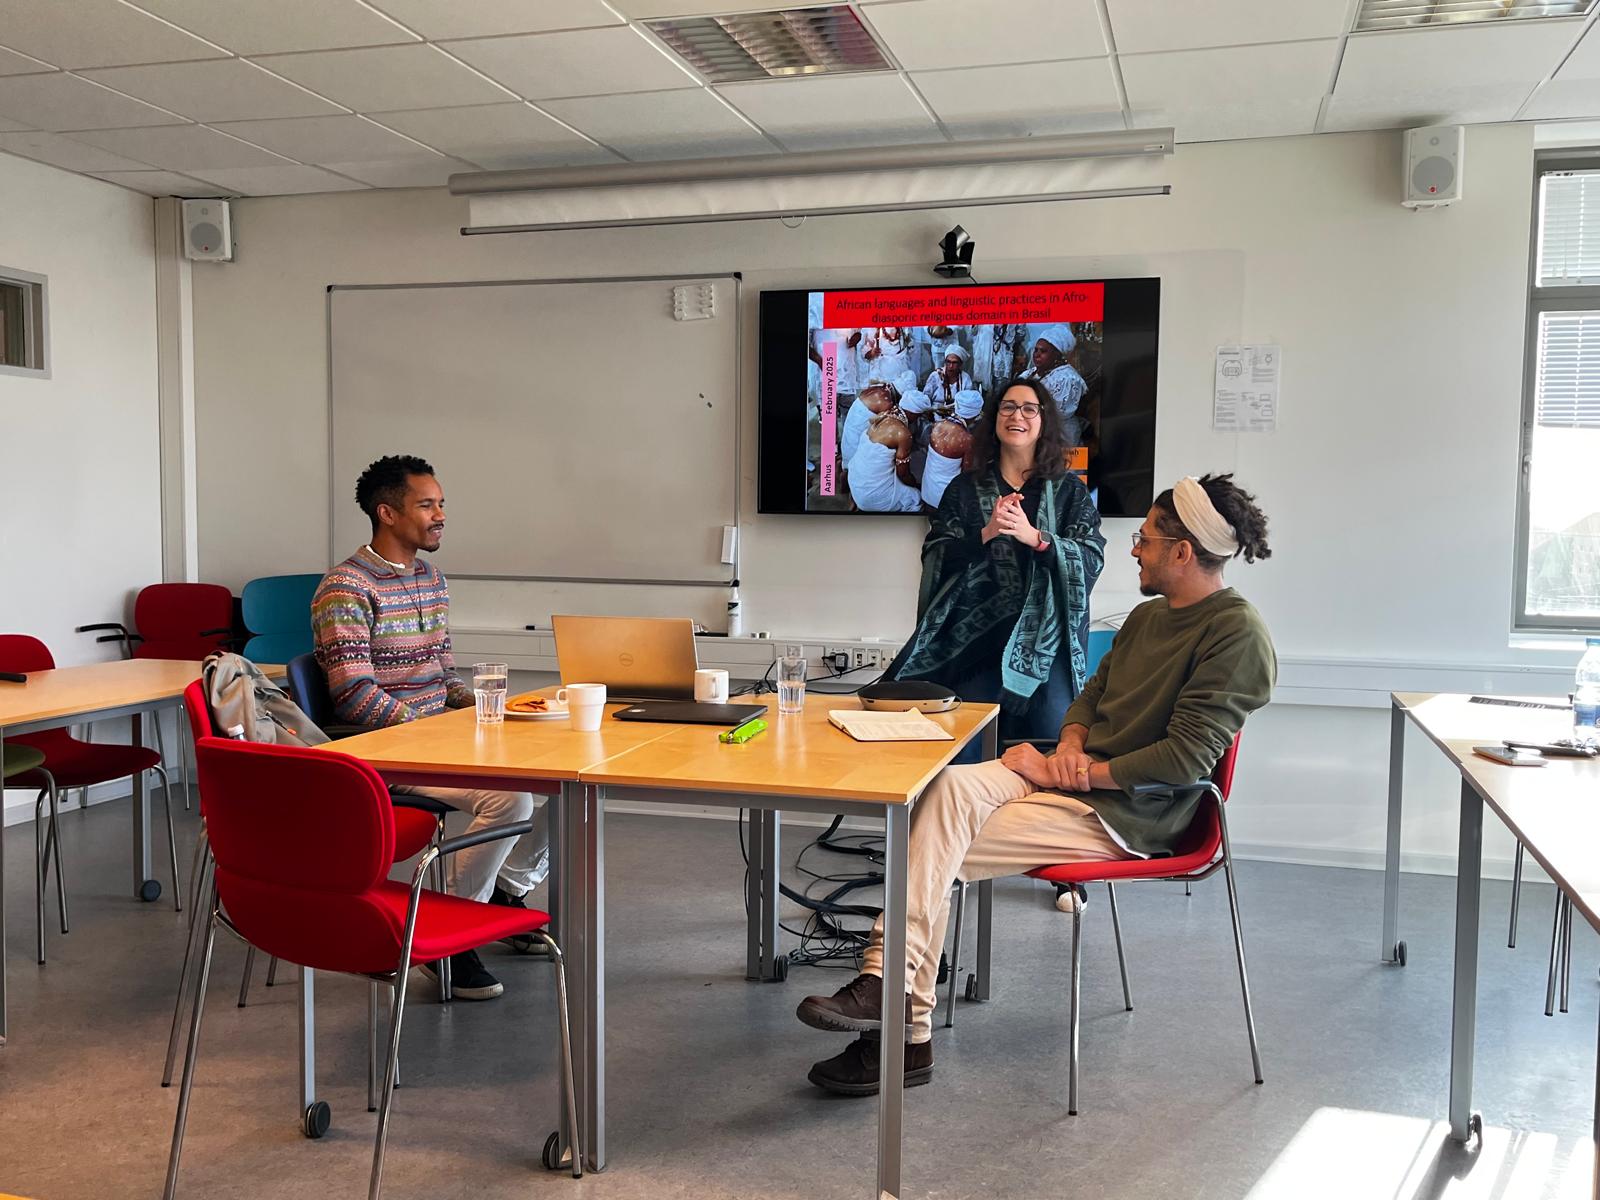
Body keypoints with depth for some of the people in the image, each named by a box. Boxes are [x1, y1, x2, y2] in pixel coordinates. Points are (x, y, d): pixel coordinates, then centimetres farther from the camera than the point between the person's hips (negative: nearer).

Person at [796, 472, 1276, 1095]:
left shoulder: (1238, 635, -12)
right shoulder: (1147, 615, 15)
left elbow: (1185, 758, -19)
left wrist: (1068, 774, -16)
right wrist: (1071, 745, -1)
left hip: (1127, 813, -8)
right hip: (1079, 777, 8)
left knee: (938, 852, -18)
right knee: (950, 787, -19)